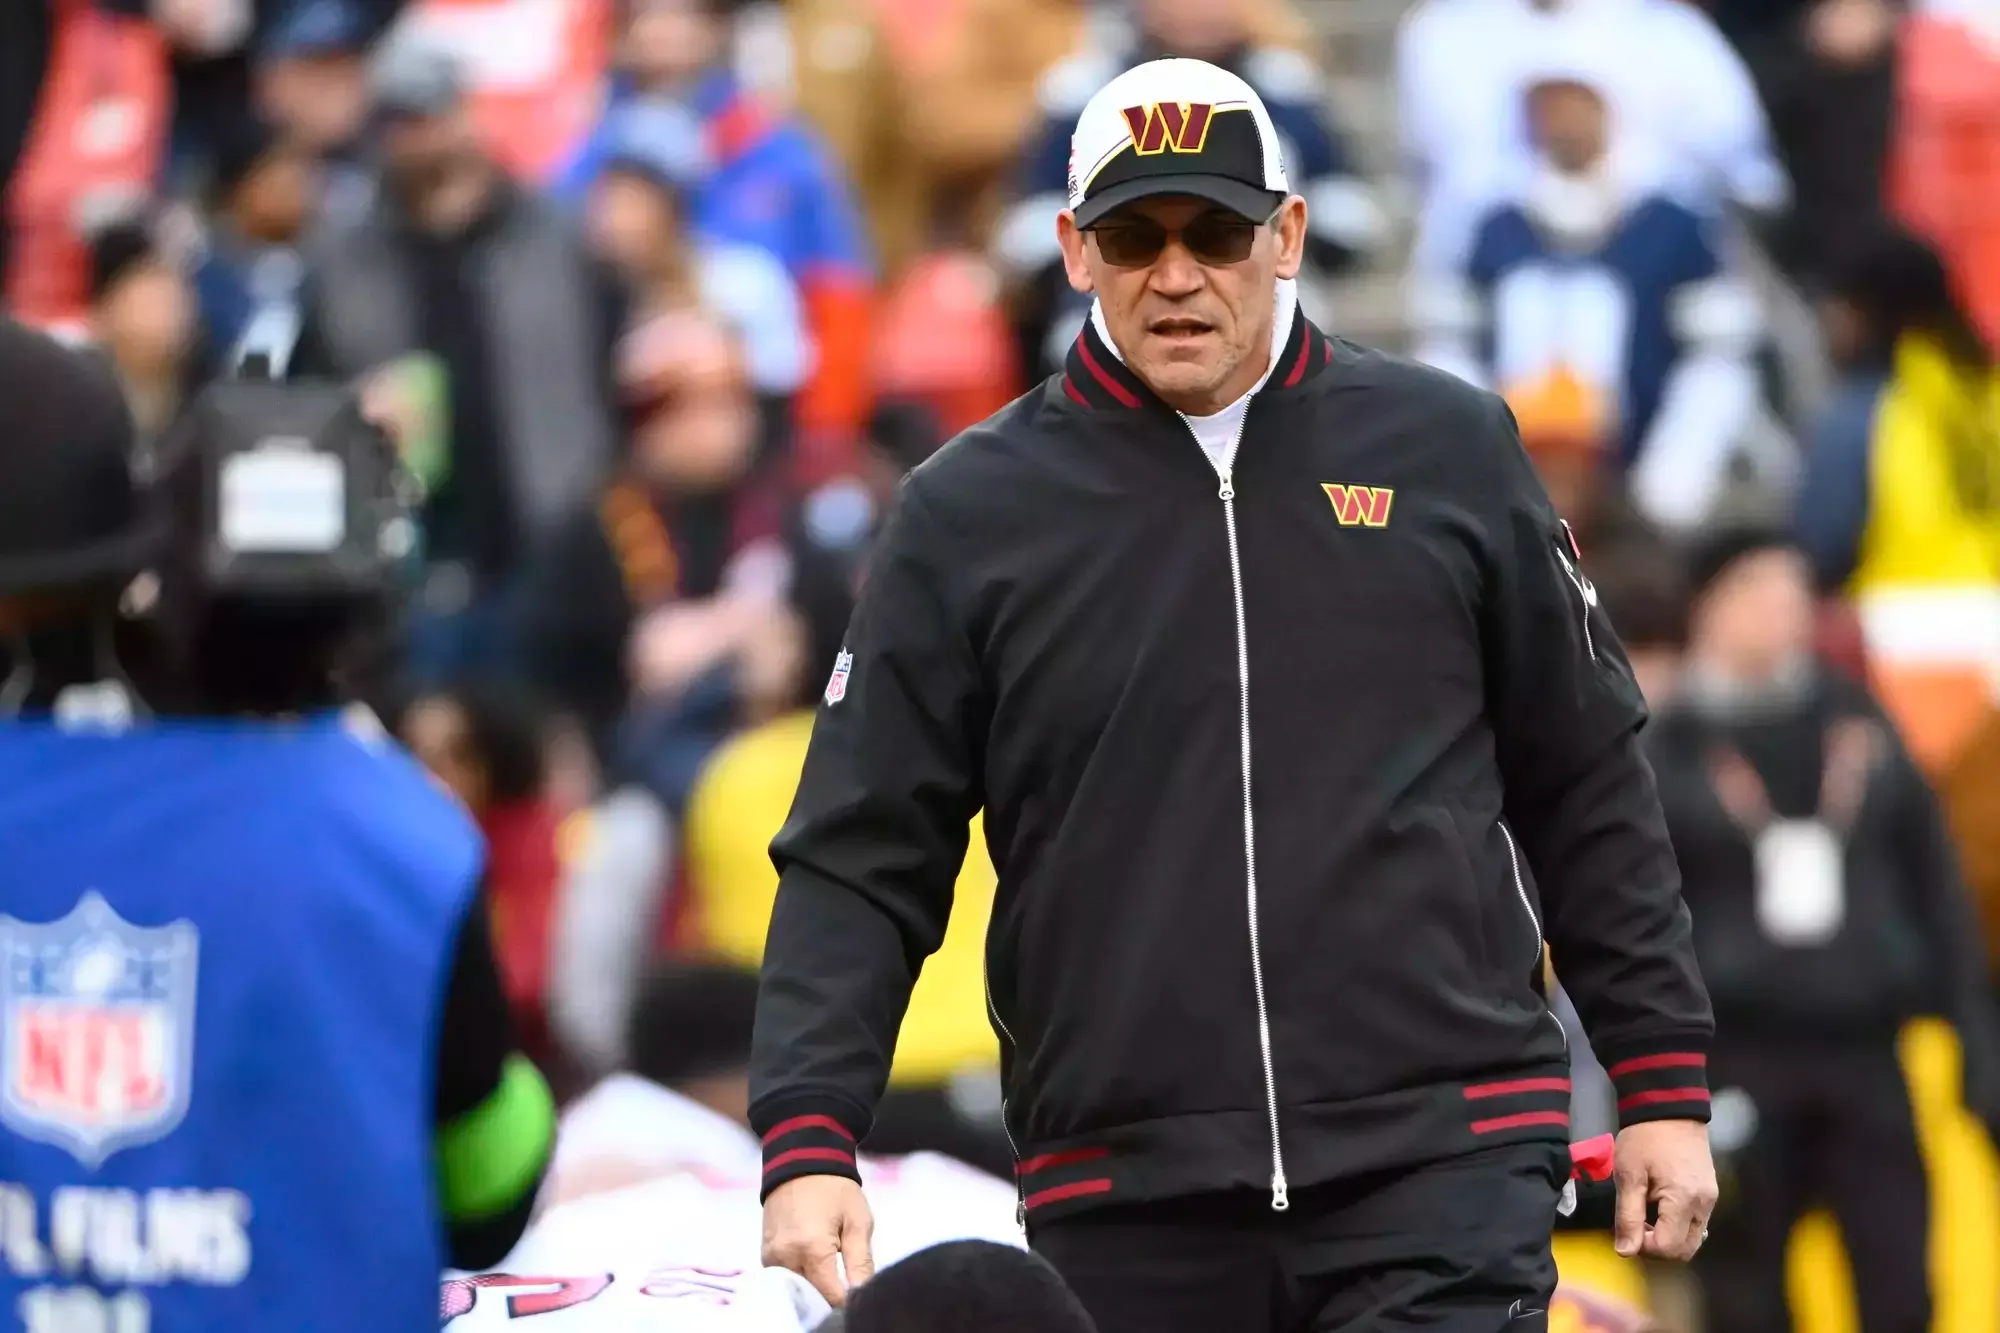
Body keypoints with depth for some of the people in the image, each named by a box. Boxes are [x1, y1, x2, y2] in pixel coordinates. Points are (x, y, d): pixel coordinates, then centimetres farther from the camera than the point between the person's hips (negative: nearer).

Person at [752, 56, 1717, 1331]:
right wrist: (809, 1144, -7)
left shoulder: (1451, 449, 7)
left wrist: (1663, 1082, 11)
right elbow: (861, 859, 5)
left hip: (1442, 1182, -1)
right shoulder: (967, 515, 5)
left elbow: (1588, 786, 13)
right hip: (1123, 1214, 1)